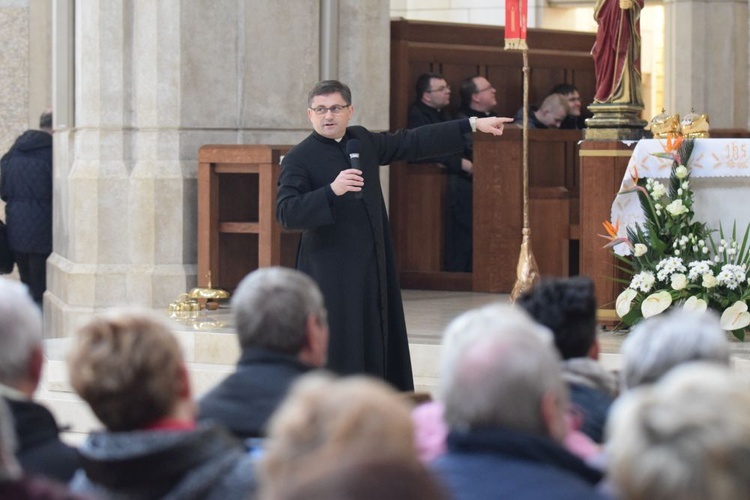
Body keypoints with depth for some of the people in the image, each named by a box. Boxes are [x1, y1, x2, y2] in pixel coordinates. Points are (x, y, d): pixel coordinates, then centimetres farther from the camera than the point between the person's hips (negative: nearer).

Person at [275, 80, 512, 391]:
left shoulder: (363, 141, 12)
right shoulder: (298, 159, -8)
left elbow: (413, 143, 19)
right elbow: (286, 213, -18)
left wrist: (472, 125, 17)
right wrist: (332, 191, -31)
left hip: (374, 268, 7)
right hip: (332, 275, -7)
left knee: (377, 351, 10)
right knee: (341, 358, -10)